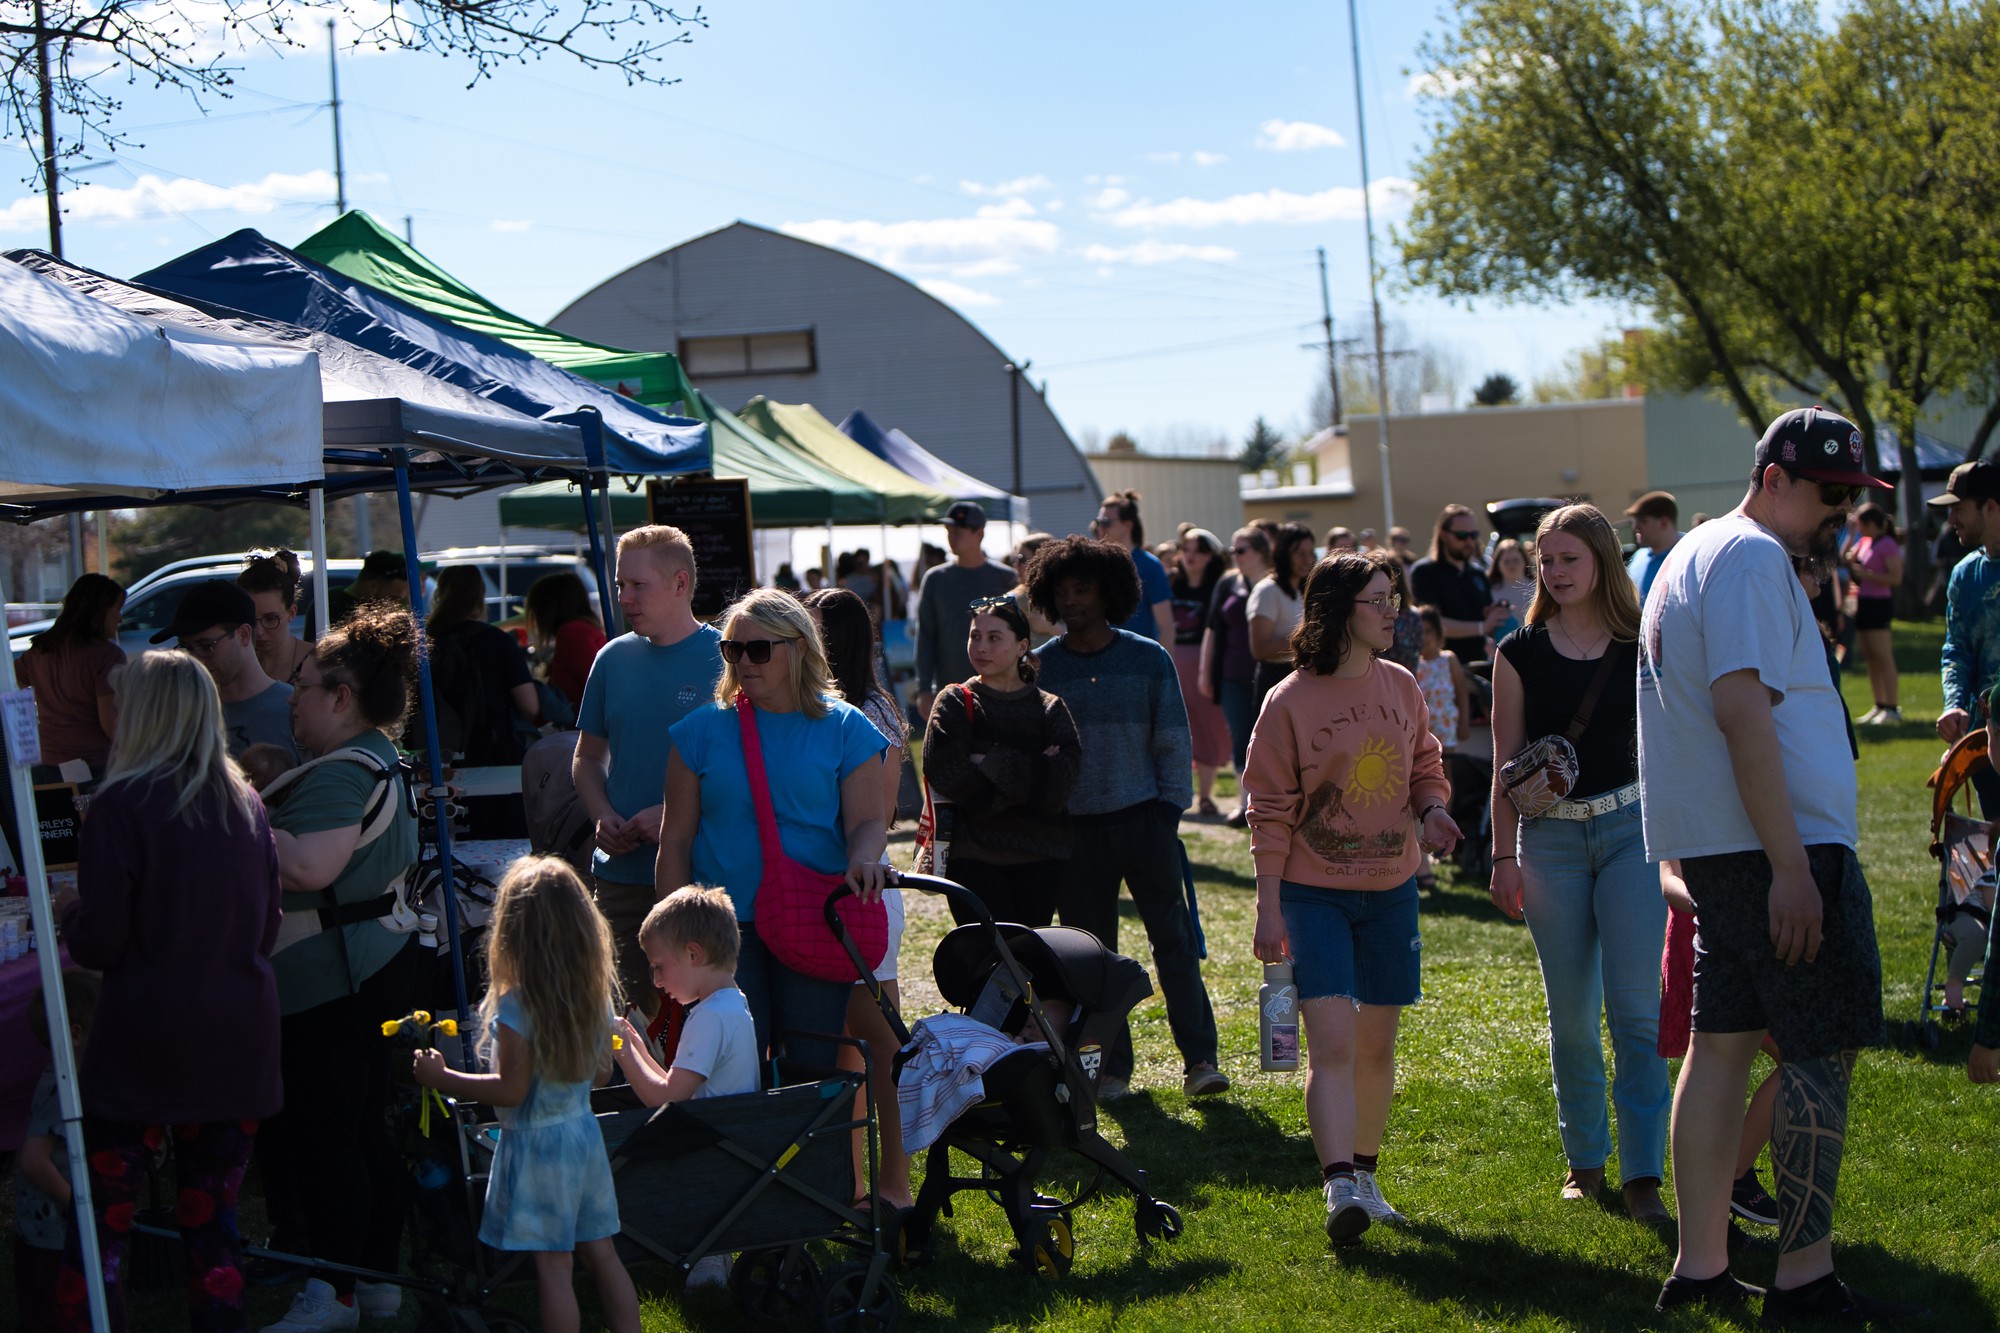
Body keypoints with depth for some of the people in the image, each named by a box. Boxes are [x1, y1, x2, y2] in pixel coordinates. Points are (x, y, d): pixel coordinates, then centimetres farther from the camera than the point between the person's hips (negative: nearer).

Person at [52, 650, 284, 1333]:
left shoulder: (122, 805, -10)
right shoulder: (247, 805, 7)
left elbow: (99, 944, -10)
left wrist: (69, 912, 10)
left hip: (142, 1052, -5)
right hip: (239, 1046, 5)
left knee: (98, 1231, 2)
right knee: (212, 1226, 12)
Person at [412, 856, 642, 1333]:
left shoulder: (515, 1007, -20)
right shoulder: (597, 994, 0)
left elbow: (511, 1091, -18)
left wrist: (441, 1078, -10)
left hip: (536, 1145, -6)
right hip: (584, 1132, 7)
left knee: (554, 1267, 0)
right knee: (602, 1255, 14)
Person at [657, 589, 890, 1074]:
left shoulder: (843, 728, 5)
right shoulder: (703, 730, 7)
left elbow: (869, 820, 1)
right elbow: (676, 838, 7)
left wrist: (863, 859, -22)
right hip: (724, 927, 0)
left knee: (813, 1068, 3)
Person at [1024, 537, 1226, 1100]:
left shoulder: (1148, 658, 3)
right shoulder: (1039, 667, 4)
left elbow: (1172, 737, 7)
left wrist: (1170, 806, -2)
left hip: (1142, 819, -1)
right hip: (1074, 827, 1)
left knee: (1174, 939, -4)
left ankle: (1199, 1058, 0)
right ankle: (1111, 1067, 13)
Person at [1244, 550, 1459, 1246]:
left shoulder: (1401, 686, 6)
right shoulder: (1290, 701, -9)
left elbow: (1426, 764, 18)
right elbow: (1271, 810, -7)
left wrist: (1433, 809, -5)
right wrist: (1269, 909, -9)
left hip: (1392, 889, 5)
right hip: (1314, 893, -5)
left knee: (1377, 1042, 11)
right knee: (1331, 1041, -15)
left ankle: (1365, 1175, 26)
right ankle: (1339, 1188, -17)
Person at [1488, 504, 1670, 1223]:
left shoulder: (1640, 647, 2)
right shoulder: (1520, 652, 3)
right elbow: (1506, 762, 5)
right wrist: (1503, 855, 0)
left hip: (1630, 827, -1)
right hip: (1550, 838, 1)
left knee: (1636, 1011, -7)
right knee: (1572, 1015, 8)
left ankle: (1642, 1174, -4)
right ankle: (1584, 1158, 22)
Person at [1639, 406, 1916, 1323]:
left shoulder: (1694, 553, 20)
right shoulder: (1752, 557, -12)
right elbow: (1743, 709, -22)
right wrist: (1789, 864, -24)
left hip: (1717, 849, 10)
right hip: (1781, 844, -10)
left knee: (1725, 1039, 10)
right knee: (1826, 1047, -5)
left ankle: (1699, 1266, 13)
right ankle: (1803, 1279, -3)